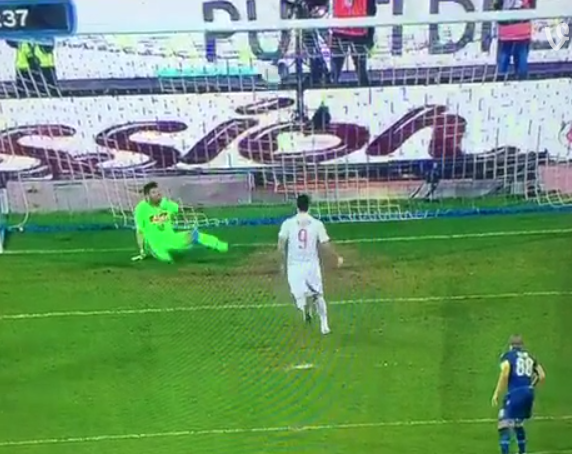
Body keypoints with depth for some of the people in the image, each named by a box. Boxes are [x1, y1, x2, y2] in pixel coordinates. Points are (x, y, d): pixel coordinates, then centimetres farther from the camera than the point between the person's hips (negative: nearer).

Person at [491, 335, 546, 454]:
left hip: (515, 393, -6)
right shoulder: (529, 357, 18)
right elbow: (542, 376, 16)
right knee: (517, 423, 25)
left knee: (504, 425, -6)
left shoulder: (508, 356, 1)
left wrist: (496, 393, -11)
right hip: (529, 393, 6)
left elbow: (505, 374, -15)